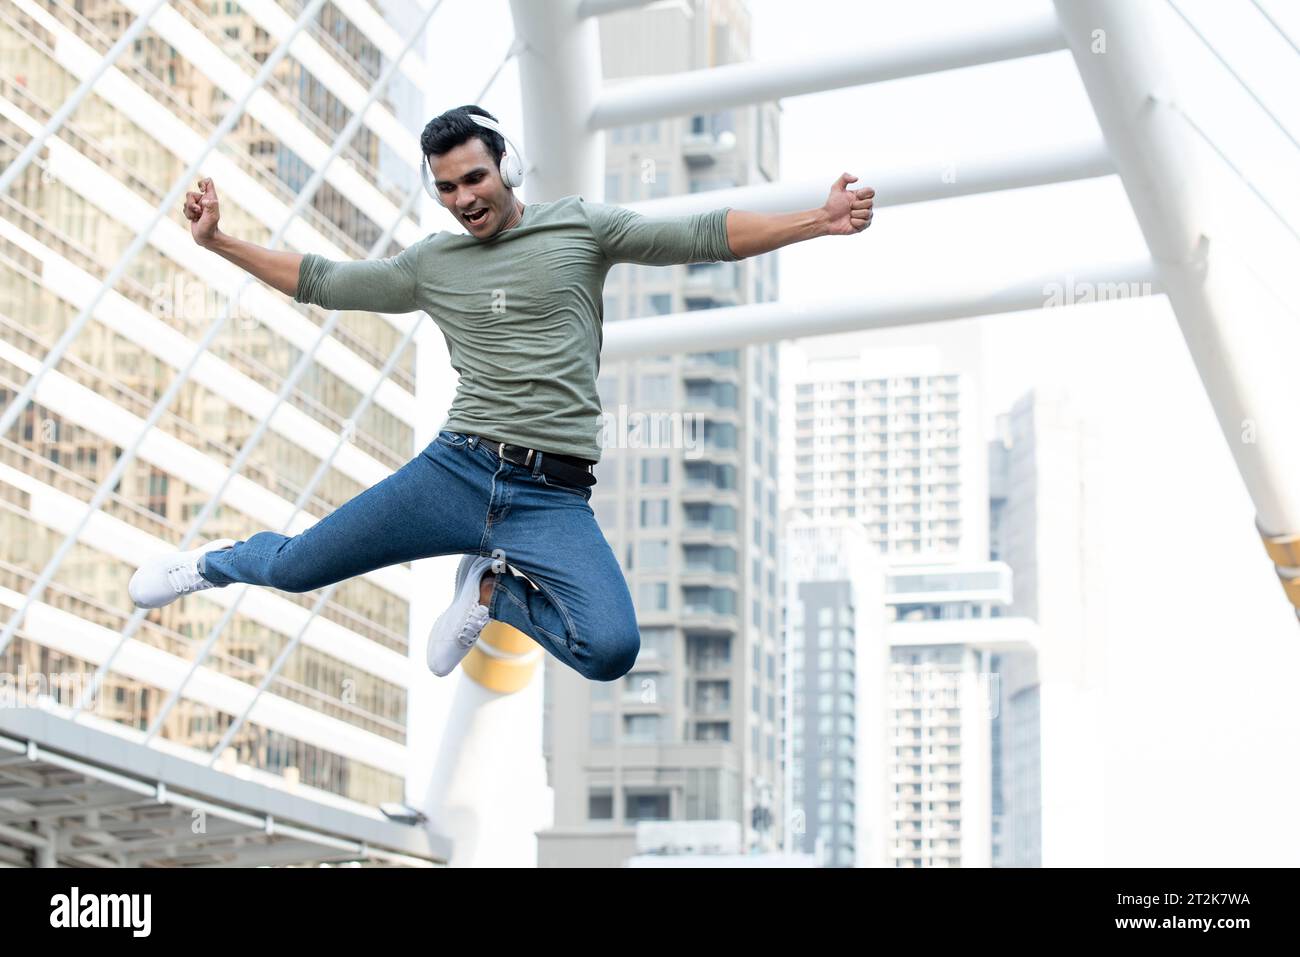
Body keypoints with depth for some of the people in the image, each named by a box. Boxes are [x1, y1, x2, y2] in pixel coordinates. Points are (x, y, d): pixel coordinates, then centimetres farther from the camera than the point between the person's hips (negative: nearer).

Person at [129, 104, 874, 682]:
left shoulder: (579, 227, 7)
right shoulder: (431, 265, 15)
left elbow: (704, 236, 1)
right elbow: (323, 284, 23)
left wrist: (819, 222, -10)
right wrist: (220, 243, 18)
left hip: (555, 499, -2)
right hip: (456, 470, 2)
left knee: (612, 649, -26)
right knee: (294, 568, 4)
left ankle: (494, 588, 6)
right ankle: (213, 563, 42)